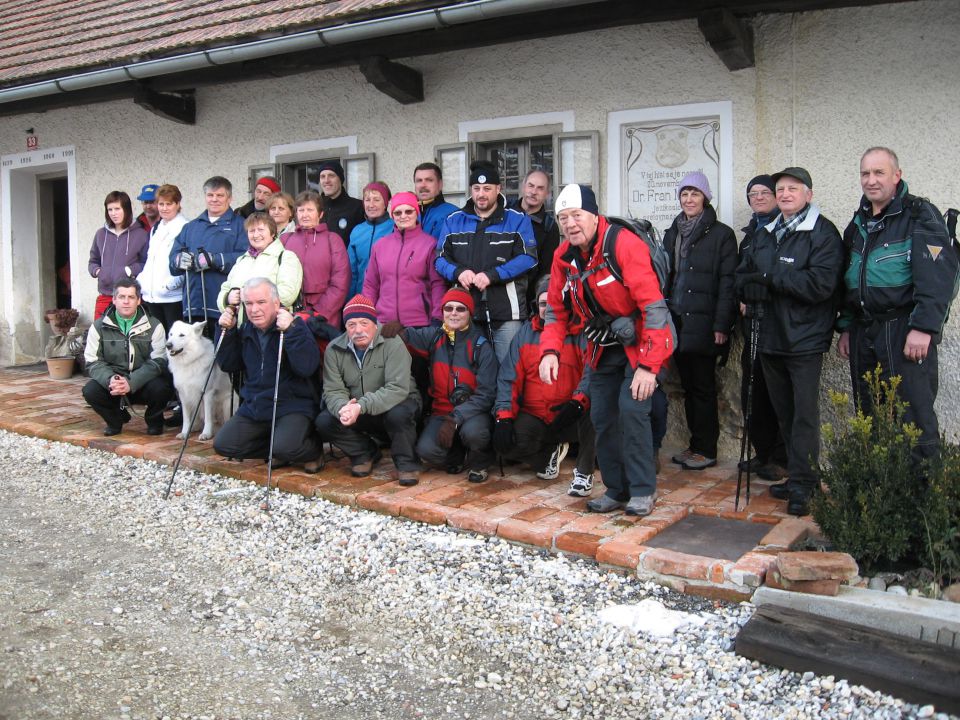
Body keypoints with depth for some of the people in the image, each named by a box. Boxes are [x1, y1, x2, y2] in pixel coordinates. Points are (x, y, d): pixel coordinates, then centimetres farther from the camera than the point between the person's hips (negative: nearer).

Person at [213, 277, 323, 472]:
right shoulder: (246, 330, 9)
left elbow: (307, 367, -24)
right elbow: (228, 365, 11)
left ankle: (313, 451, 5)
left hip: (293, 406, -7)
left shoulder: (295, 326, -10)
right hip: (254, 406, 7)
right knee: (223, 444, -7)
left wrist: (291, 331, -32)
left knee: (285, 447, -30)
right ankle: (279, 452, 8)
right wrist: (226, 332, 0)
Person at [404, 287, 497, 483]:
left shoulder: (481, 347, -8)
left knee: (472, 432, -37)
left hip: (472, 412, -3)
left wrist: (455, 420, -23)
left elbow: (485, 394, -13)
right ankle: (455, 457, 11)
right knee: (426, 449, -25)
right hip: (441, 411, 3)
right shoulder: (434, 337, 2)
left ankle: (479, 463, 0)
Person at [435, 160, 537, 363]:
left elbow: (528, 257, -6)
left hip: (507, 314, -3)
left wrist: (492, 275, -16)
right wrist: (457, 272, -11)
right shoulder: (453, 221, 14)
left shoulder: (517, 220, 4)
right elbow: (441, 258, 11)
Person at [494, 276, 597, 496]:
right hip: (534, 418, 3)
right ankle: (550, 452, 12)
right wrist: (504, 416, -11)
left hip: (570, 419, -3)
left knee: (592, 405, -35)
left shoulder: (580, 333, -3)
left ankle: (584, 472, -14)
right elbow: (508, 378, 2)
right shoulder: (526, 333, 8)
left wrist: (578, 400, -37)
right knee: (504, 443, -22)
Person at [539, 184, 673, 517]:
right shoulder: (563, 256, -4)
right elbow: (555, 311, 5)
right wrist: (550, 351, -13)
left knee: (631, 408, -18)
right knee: (602, 417, 6)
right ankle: (617, 489, 22)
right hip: (604, 348, 6)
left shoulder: (625, 245, -24)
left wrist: (648, 365, -29)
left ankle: (642, 490, -1)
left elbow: (654, 308, -27)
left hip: (639, 343, -6)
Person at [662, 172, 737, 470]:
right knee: (688, 385, 10)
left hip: (702, 323, -6)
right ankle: (694, 445, 18)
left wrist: (721, 325, -15)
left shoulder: (721, 235, -3)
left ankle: (706, 449, 7)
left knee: (702, 386, -1)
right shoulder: (672, 234, 15)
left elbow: (727, 283, -8)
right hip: (676, 322, 6)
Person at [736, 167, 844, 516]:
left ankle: (802, 486, 2)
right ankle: (797, 477, 23)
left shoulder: (823, 233, -6)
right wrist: (756, 292, -10)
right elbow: (742, 279, 13)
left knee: (804, 415, -4)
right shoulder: (764, 234, 16)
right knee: (784, 414, 12)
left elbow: (821, 283, -19)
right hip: (770, 339, 7)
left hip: (805, 340, -7)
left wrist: (771, 277, -14)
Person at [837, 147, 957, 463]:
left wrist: (923, 328, -21)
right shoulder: (858, 224, 18)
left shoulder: (920, 215, -5)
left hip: (904, 332, -7)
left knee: (914, 418, -6)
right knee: (869, 417, 12)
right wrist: (846, 328, 18)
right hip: (864, 333, 7)